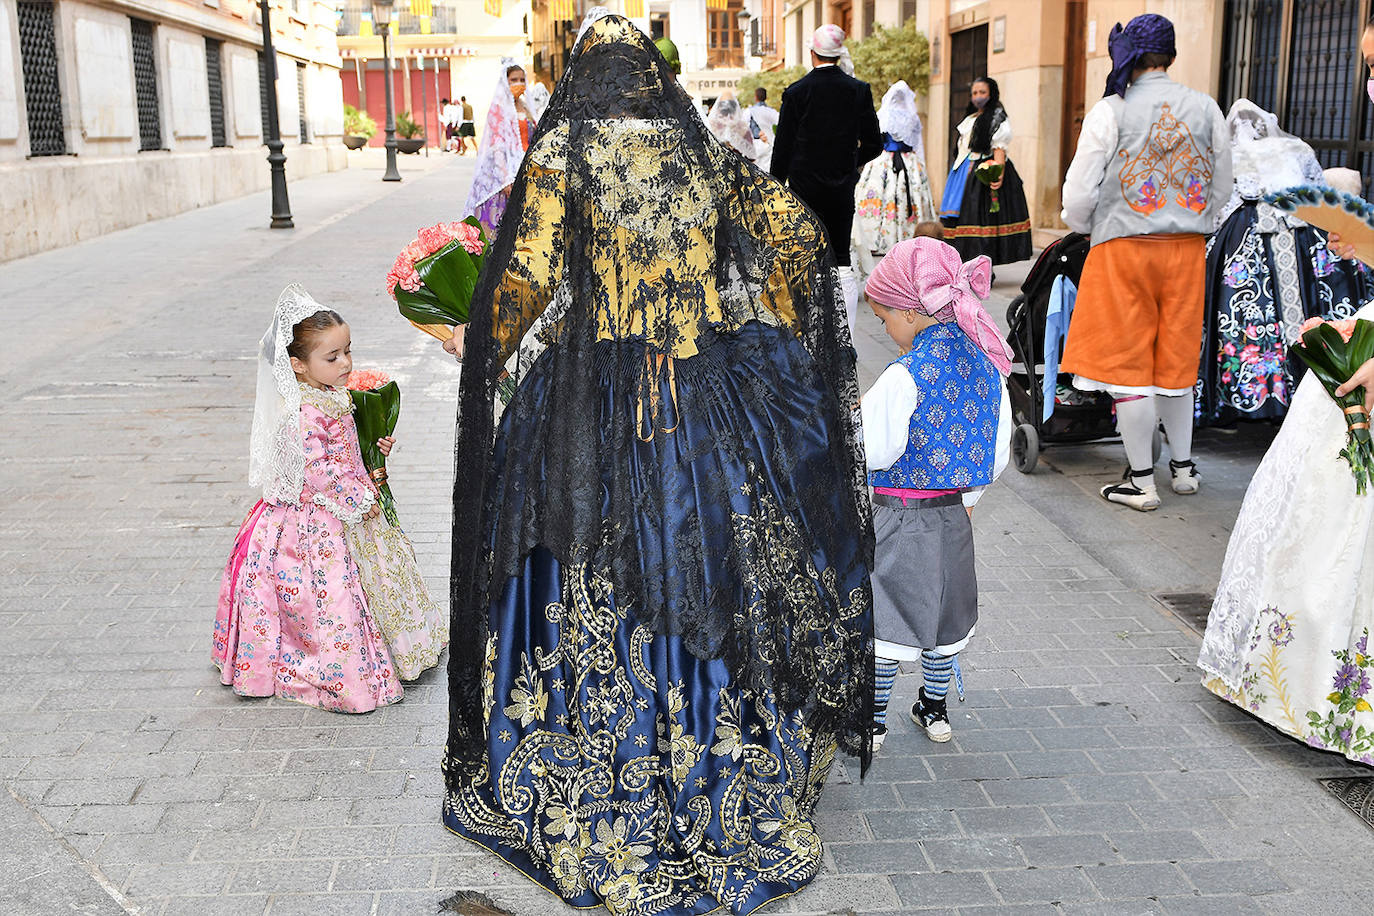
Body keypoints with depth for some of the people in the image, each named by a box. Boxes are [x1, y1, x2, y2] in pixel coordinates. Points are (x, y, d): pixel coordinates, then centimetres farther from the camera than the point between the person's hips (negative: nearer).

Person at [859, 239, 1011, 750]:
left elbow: (873, 451, -19)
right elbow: (999, 449, 7)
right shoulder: (984, 362, -1)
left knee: (886, 618, 6)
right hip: (954, 514, 7)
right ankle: (934, 711, 33)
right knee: (945, 611, 19)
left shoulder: (903, 377, -22)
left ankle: (873, 722, 17)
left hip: (899, 516, -6)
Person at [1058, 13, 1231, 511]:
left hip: (1124, 247, -4)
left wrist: (1079, 225, 15)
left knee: (1128, 363, 3)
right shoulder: (1206, 108, 6)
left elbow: (1080, 190, -6)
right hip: (1188, 247, 4)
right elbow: (1222, 187, 14)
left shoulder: (1111, 110, -8)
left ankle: (1142, 482, 7)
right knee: (1175, 358, 17)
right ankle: (1183, 466, 28)